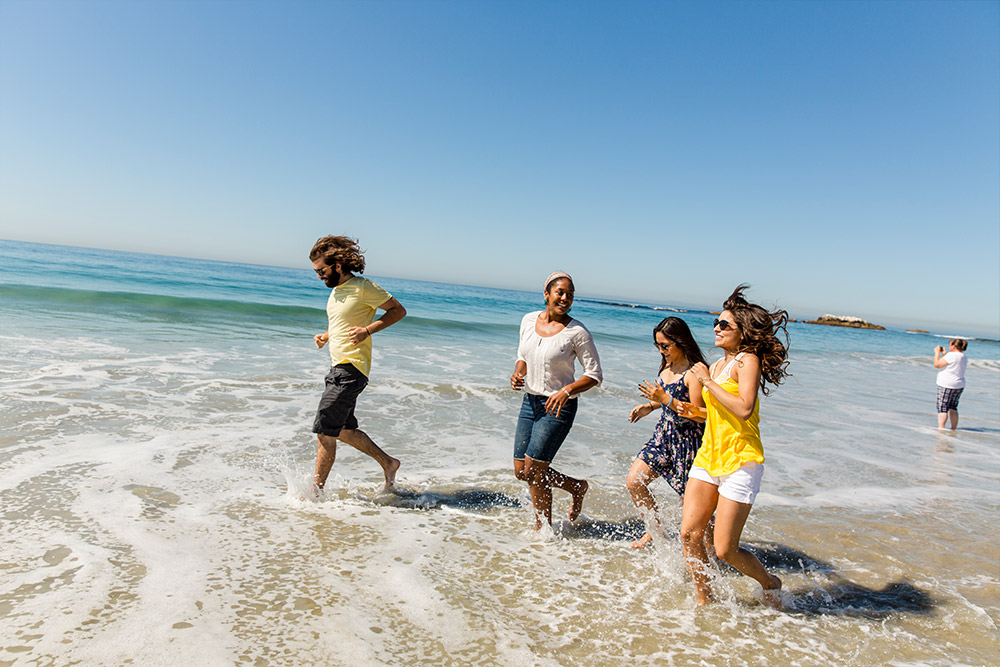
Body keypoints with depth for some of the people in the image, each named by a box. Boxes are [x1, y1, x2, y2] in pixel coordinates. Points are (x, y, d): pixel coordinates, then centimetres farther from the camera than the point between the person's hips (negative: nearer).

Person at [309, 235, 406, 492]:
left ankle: (316, 492, 6)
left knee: (325, 432, -6)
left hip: (351, 369, -10)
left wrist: (367, 331, -20)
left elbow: (398, 310, -9)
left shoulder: (362, 287, -13)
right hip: (338, 367, 10)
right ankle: (388, 463, 29)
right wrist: (325, 336, 9)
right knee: (344, 430, 16)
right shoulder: (336, 289, 14)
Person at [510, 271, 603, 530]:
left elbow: (595, 374, -9)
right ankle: (577, 487, 31)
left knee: (533, 471, -5)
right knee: (520, 471, 9)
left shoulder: (577, 331, -13)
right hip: (530, 401, 6)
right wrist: (517, 373, -5)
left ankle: (543, 530, 19)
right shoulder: (529, 320, 3)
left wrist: (567, 390, -25)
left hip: (558, 406, -6)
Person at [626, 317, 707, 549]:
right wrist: (649, 406, 6)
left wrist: (666, 399, -26)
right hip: (664, 434, 8)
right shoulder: (667, 366, 6)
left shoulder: (694, 373, -20)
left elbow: (700, 416, -22)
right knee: (633, 481, 6)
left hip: (687, 440, -8)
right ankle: (654, 530, 26)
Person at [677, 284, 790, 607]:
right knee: (690, 532, -1)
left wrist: (708, 382, -18)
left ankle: (770, 583, 28)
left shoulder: (748, 360, -10)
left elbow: (744, 410, -24)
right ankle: (704, 601, 19)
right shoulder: (717, 365, 13)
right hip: (708, 456, 7)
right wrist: (695, 412, 15)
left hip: (740, 462, -7)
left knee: (725, 550, -2)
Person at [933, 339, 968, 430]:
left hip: (947, 385, -9)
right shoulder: (963, 356, 10)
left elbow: (937, 364, -15)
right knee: (953, 408, 15)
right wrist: (943, 354, 22)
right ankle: (954, 429, 20)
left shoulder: (951, 355, -17)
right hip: (959, 385, 9)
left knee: (942, 408, -7)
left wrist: (937, 352, -4)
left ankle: (940, 428, -11)